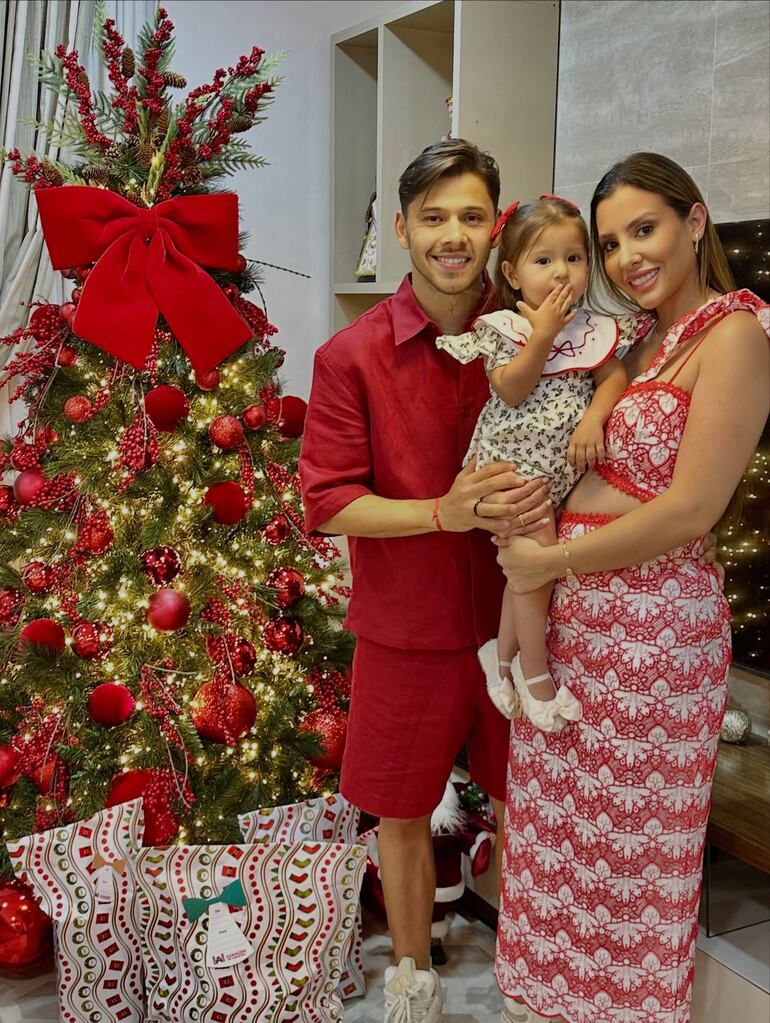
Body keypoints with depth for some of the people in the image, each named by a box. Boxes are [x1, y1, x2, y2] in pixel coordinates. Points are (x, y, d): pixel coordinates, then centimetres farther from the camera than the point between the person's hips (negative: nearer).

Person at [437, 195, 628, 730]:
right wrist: (543, 335, -20)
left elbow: (615, 376, 1)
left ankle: (503, 650, 26)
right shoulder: (504, 327, -6)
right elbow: (510, 390, -16)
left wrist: (594, 416, -17)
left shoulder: (593, 328, 6)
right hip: (515, 460, -4)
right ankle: (534, 671, 7)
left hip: (565, 466, 4)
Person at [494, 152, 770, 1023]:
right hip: (569, 609, 7)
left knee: (633, 848, 11)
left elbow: (689, 511, -19)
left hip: (652, 622, -7)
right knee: (560, 825, 19)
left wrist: (551, 561, -13)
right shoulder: (642, 339, 13)